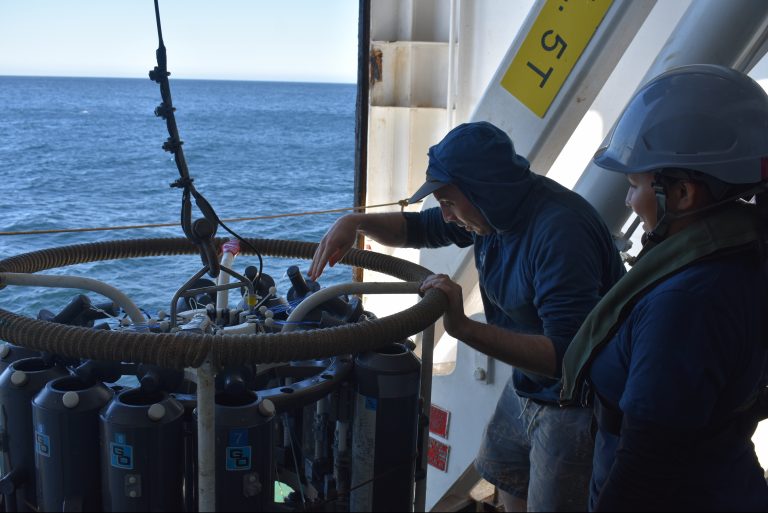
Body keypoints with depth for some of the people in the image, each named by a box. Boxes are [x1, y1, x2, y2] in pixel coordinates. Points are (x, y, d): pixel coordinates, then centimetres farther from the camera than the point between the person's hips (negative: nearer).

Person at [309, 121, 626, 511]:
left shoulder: (560, 230, -32)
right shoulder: (496, 205, -4)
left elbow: (566, 353, -36)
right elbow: (419, 228, 11)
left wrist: (464, 328, -37)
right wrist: (356, 223, -5)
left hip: (575, 402, -9)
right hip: (528, 384, 9)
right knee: (506, 480, 24)